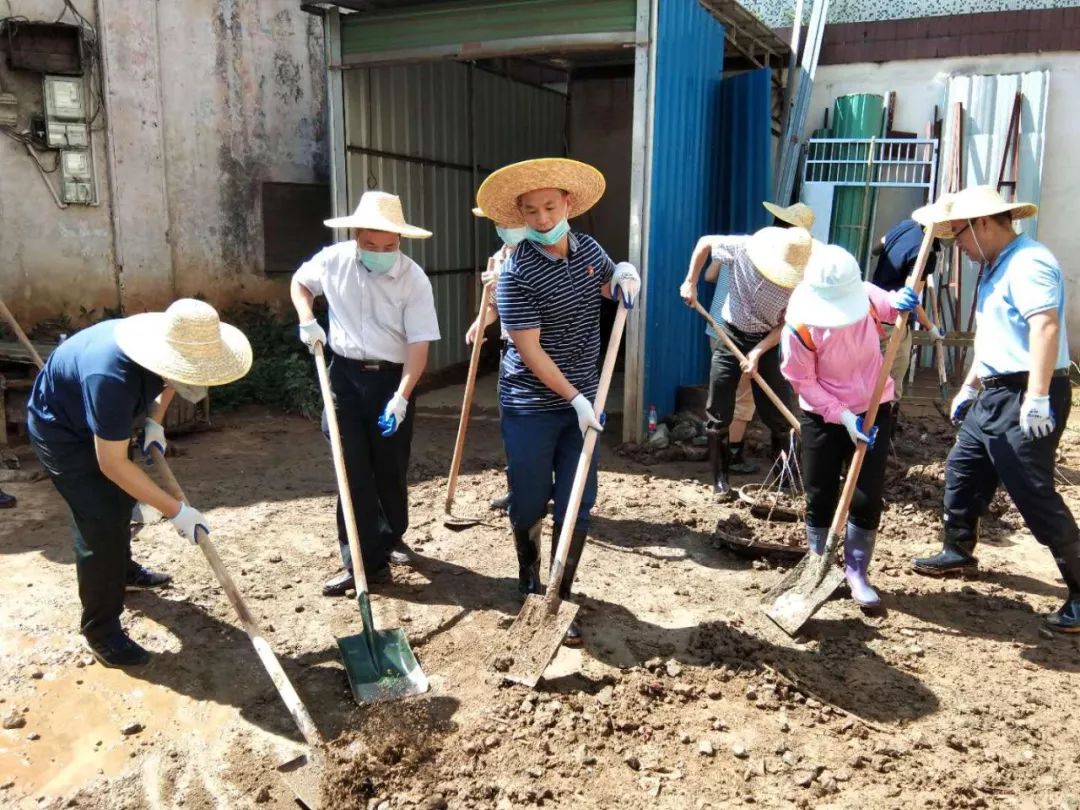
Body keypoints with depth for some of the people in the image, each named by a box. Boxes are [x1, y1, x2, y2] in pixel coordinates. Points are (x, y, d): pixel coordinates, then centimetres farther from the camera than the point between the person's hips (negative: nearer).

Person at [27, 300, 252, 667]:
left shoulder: (166, 347, -22)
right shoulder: (112, 379, -44)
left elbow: (167, 382, 6)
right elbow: (113, 465, -38)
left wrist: (154, 422, -7)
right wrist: (176, 511, -35)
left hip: (98, 421, 8)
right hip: (60, 429, -8)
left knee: (121, 497, 22)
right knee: (101, 521, -12)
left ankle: (122, 568, 48)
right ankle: (100, 630, 0)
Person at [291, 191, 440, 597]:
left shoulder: (414, 280, -14)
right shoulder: (333, 260, -5)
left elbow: (418, 346, -16)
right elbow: (300, 281, 17)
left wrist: (401, 397, -27)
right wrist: (307, 320, -2)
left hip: (391, 379, -2)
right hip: (345, 375, 2)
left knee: (390, 470, 9)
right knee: (354, 472, 1)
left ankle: (388, 541, 34)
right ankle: (363, 561, 8)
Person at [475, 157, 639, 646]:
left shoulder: (588, 248, 2)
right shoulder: (517, 272, -17)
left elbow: (615, 287, 23)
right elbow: (529, 350, -19)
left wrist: (625, 275, -1)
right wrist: (575, 397, -19)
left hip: (583, 400, 5)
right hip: (532, 406, -5)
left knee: (576, 507, 5)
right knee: (530, 504, 8)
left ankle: (560, 598, 19)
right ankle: (529, 583, 35)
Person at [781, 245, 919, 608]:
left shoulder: (868, 295, -15)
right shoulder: (800, 325, -23)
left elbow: (894, 307, 8)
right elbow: (802, 382, -15)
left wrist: (902, 302, -18)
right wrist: (844, 417, -20)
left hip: (874, 411, 2)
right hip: (823, 418, -2)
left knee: (867, 499, 1)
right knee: (820, 498, 8)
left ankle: (856, 574, 17)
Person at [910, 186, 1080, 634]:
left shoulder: (1029, 262, -16)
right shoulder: (997, 266, 17)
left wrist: (1037, 399, -33)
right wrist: (969, 386, 26)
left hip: (1025, 398, -10)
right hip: (994, 395, 10)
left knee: (1035, 496, -8)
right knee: (962, 471, 19)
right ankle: (958, 551, 38)